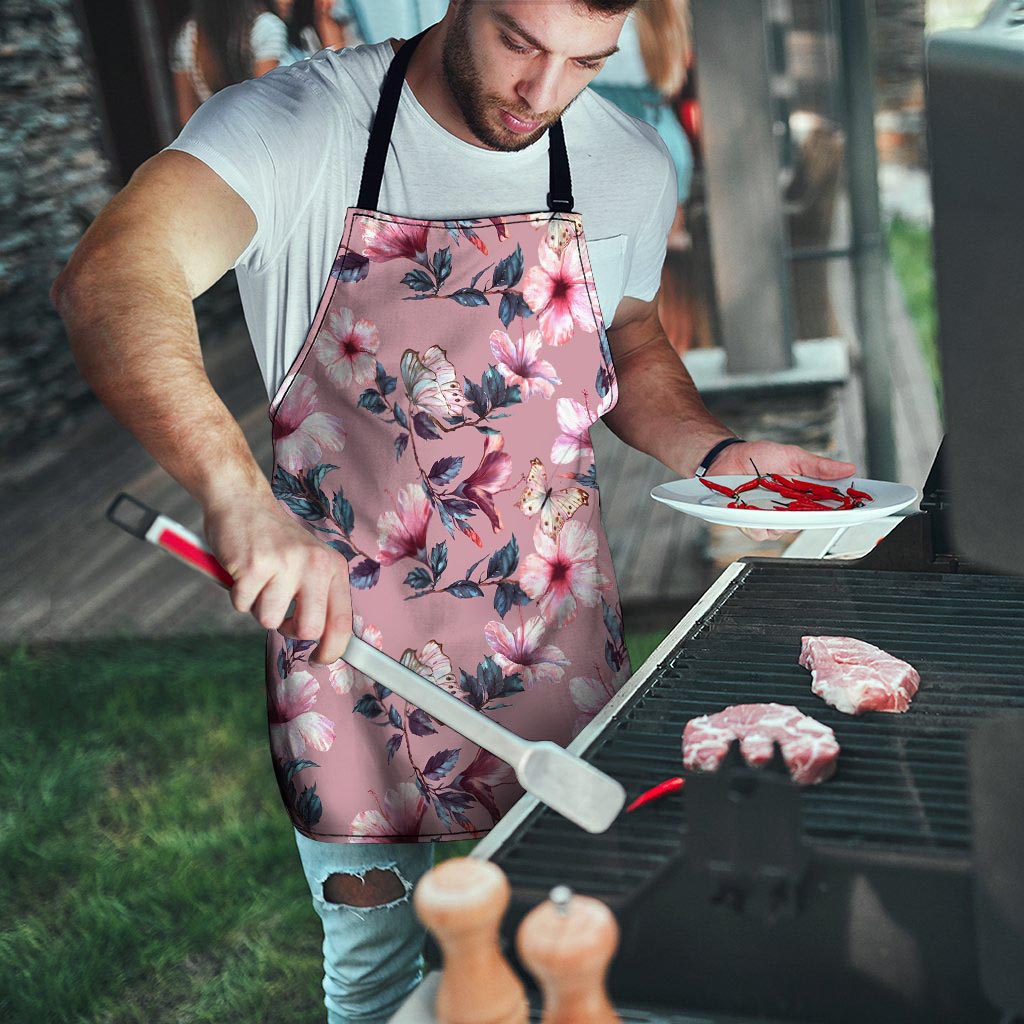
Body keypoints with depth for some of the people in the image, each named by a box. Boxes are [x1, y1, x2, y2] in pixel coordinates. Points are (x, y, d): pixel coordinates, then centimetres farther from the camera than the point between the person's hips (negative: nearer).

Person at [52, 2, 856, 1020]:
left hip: (555, 631, 3)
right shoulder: (296, 124, -16)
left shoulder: (630, 165, -2)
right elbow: (109, 279, -33)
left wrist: (717, 453, -4)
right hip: (346, 623, -2)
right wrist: (239, 493, -49)